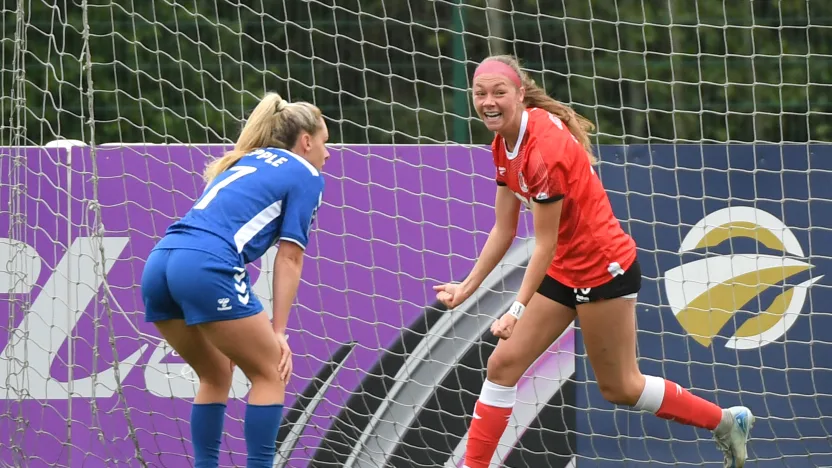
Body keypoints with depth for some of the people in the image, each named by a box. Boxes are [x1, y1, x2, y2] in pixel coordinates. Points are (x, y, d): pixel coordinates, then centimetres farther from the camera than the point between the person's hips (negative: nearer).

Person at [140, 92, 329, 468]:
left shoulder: (244, 162, 33)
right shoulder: (306, 175, 12)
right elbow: (289, 258, 5)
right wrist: (278, 332, 4)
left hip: (159, 266, 7)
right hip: (206, 267, -7)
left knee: (216, 374, 23)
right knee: (270, 374, 7)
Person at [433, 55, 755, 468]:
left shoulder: (545, 147, -26)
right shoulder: (503, 144, 1)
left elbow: (545, 243, -23)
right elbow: (503, 229, 8)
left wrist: (518, 310, -22)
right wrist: (467, 287, 6)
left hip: (604, 268, -9)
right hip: (563, 270, 9)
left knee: (619, 387, 4)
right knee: (503, 364, 2)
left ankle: (727, 421, 21)